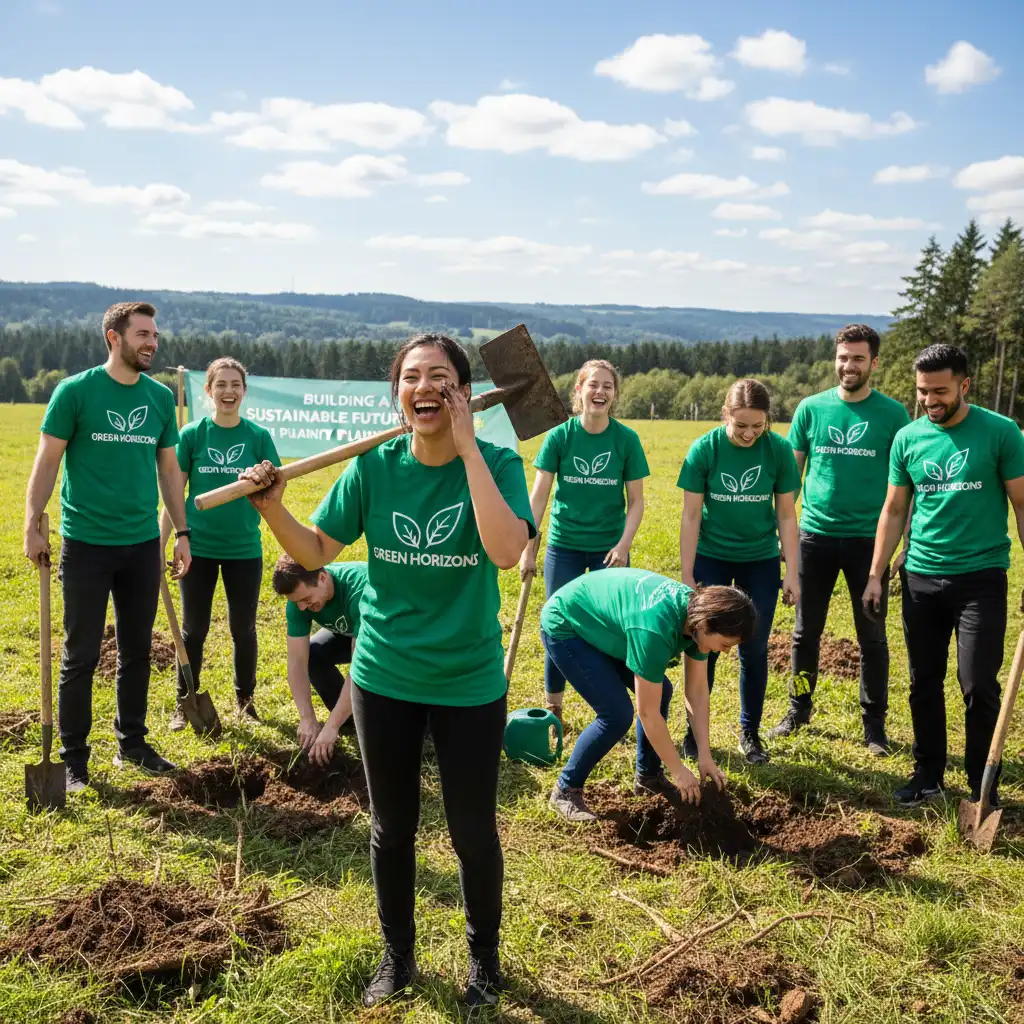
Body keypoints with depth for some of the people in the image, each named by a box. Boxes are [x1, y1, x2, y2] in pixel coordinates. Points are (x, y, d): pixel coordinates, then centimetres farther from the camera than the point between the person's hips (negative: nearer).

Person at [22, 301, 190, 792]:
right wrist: (32, 526, -9)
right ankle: (73, 756, 17)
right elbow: (47, 461, -4)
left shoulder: (161, 397, 5)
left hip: (143, 545, 4)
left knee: (136, 650, 13)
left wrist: (182, 532, 9)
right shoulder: (75, 391, -7)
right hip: (86, 544, -4)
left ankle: (131, 743, 28)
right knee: (81, 655, 4)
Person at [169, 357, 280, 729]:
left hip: (244, 548, 1)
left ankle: (245, 699, 30)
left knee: (243, 628, 11)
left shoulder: (258, 436, -3)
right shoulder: (192, 434, -4)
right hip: (198, 546, 0)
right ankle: (184, 704, 23)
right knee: (194, 628, 9)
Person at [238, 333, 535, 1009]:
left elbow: (506, 550, -33)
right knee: (392, 827, 18)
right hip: (384, 678, 3)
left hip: (470, 682, -2)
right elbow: (316, 553, -1)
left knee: (474, 833, 12)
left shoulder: (495, 463, -14)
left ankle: (485, 959, 38)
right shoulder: (374, 466, -7)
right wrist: (271, 508, -19)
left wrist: (467, 446, -29)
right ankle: (398, 956, 41)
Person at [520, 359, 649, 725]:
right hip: (564, 546, 0)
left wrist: (624, 545, -13)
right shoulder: (559, 436, -6)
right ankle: (552, 709, 21)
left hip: (610, 548, 0)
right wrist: (528, 550, -6)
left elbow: (635, 501, -1)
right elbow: (538, 497, -4)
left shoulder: (627, 439, -6)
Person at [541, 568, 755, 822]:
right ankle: (566, 790, 1)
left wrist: (705, 756, -4)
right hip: (564, 627, -9)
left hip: (600, 621, 9)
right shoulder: (655, 629, -37)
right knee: (617, 715, -16)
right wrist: (679, 771, -18)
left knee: (660, 693, 4)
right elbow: (648, 714, -28)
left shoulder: (697, 610, -13)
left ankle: (648, 775, 23)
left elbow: (698, 692, -3)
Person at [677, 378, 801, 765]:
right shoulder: (704, 449, -15)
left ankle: (750, 733, 22)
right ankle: (695, 730, 18)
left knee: (754, 650, 7)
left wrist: (792, 573, -5)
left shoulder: (779, 450, -12)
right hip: (711, 559, -1)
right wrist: (686, 577, -9)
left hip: (761, 562, 1)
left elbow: (787, 515, -3)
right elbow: (691, 516, -10)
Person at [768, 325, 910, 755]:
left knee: (872, 636, 8)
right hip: (815, 536, 2)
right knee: (806, 631, 12)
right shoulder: (811, 409, 2)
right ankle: (799, 709, 28)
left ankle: (874, 723, 21)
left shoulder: (893, 414, -2)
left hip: (869, 539, -2)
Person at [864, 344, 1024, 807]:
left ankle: (983, 787, 14)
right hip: (921, 578, 4)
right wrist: (875, 574, 8)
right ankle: (928, 775, 25)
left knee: (978, 687, -2)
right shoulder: (907, 438, 4)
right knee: (924, 683, 11)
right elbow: (894, 510, 11)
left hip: (981, 577, -4)